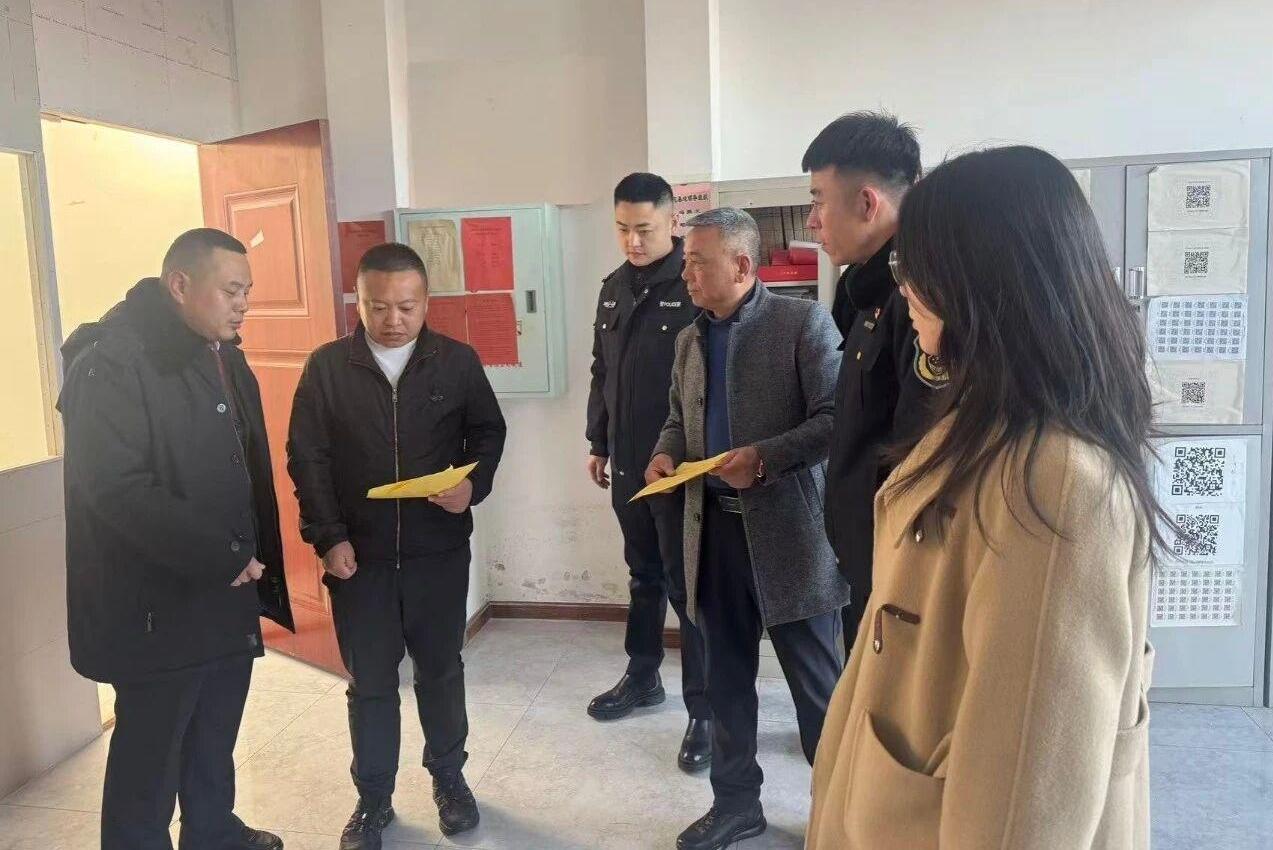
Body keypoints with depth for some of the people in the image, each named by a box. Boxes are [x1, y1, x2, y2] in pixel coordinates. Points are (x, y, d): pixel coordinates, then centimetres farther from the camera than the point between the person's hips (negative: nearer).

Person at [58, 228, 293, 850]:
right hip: (156, 606, -8)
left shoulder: (224, 359, 10)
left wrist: (249, 561, 9)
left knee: (215, 735, 21)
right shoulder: (113, 361, -18)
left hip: (227, 594, 8)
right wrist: (221, 557, -23)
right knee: (150, 753, 7)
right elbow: (115, 487, -25)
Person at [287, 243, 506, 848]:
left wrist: (474, 484, -13)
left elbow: (488, 432, 7)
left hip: (439, 550, 1)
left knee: (441, 671, 15)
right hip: (358, 555, 0)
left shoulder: (457, 362, -2)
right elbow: (306, 458, -2)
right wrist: (327, 538, -10)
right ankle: (373, 798, 28)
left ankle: (449, 778, 35)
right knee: (370, 682, 10)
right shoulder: (326, 367, -3)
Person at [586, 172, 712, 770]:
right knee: (643, 575, 20)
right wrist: (598, 443, 17)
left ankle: (703, 710, 12)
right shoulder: (614, 288, 10)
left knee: (687, 586, 1)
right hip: (627, 463, 7)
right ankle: (642, 677, 36)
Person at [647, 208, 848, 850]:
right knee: (726, 678, 16)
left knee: (817, 683, 7)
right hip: (714, 527, 6)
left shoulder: (804, 322, -8)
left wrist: (764, 456, -23)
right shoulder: (690, 340, 12)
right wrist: (667, 453, -1)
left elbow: (836, 419, -14)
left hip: (788, 531, -6)